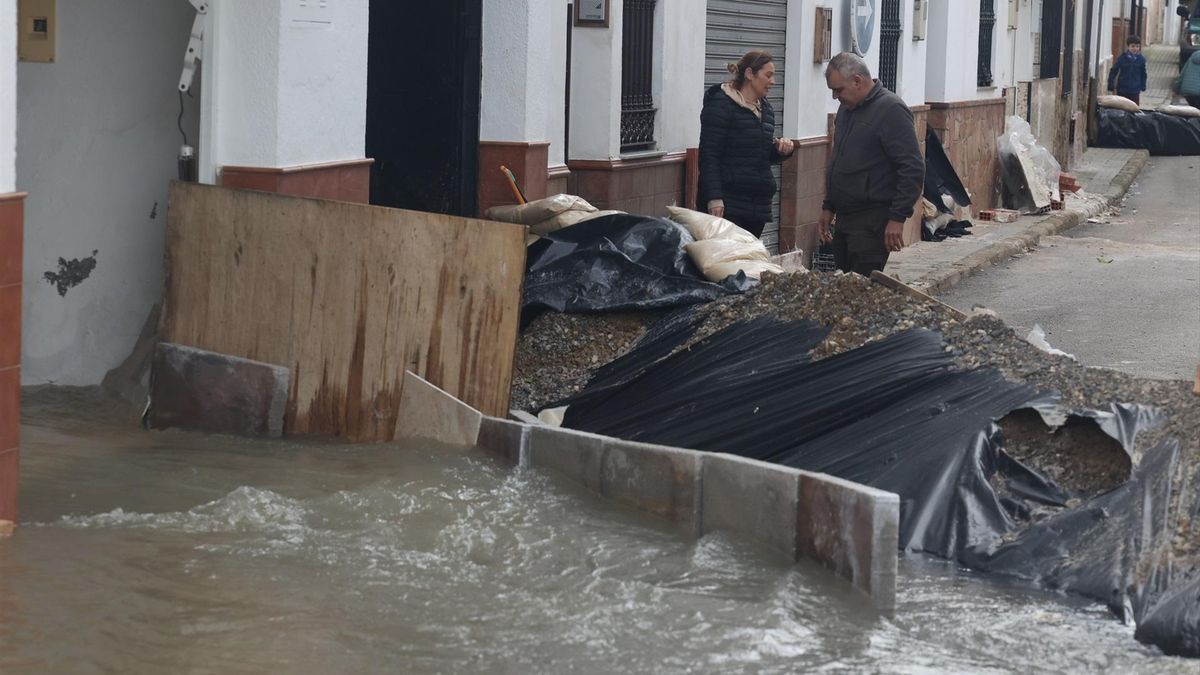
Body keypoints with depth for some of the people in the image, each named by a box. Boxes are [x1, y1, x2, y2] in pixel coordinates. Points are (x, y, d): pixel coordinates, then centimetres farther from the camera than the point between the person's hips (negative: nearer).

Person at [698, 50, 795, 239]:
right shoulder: (721, 104, -7)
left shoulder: (765, 108, 18)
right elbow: (709, 155, -13)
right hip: (728, 203, -8)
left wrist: (780, 150, 4)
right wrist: (714, 198, -21)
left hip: (758, 204, 8)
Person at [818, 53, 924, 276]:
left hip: (872, 223, -9)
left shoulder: (891, 110, -13)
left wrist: (898, 218, -19)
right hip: (845, 219, 9)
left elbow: (913, 169, -17)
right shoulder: (846, 108, 15)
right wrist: (828, 208, 24)